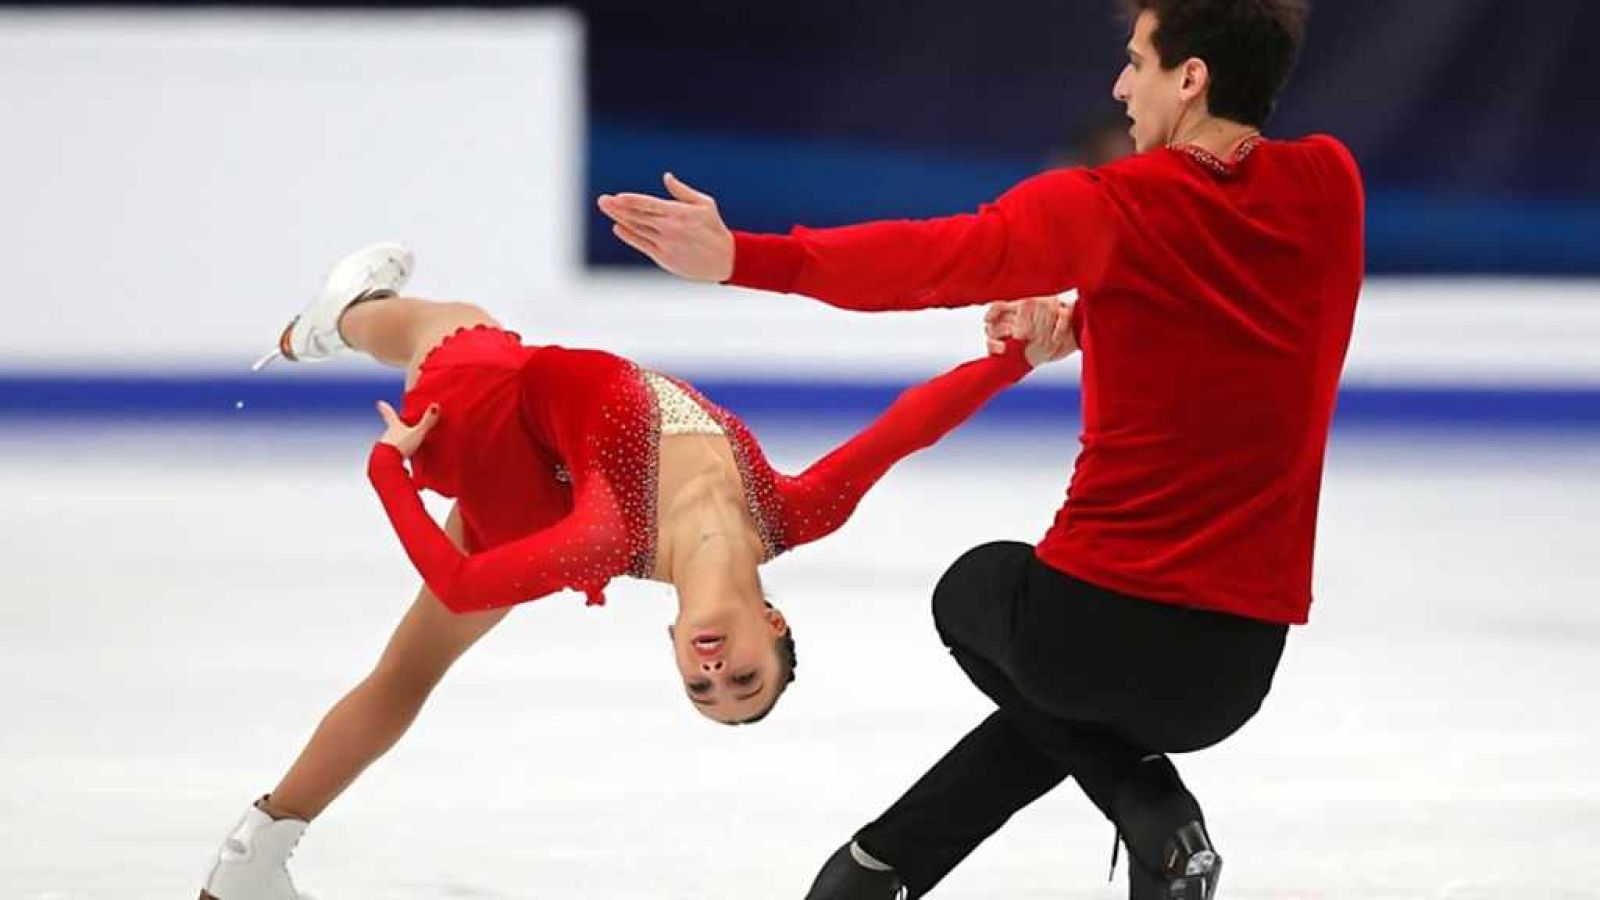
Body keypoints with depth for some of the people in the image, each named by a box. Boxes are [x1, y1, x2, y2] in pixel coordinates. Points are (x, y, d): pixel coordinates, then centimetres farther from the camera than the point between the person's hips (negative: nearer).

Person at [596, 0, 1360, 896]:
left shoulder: (1106, 209, -10)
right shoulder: (1328, 185, 3)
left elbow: (936, 256, -24)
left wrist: (740, 258, -29)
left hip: (1098, 615, -5)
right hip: (1237, 670, 5)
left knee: (972, 594, 33)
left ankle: (1143, 802, 13)